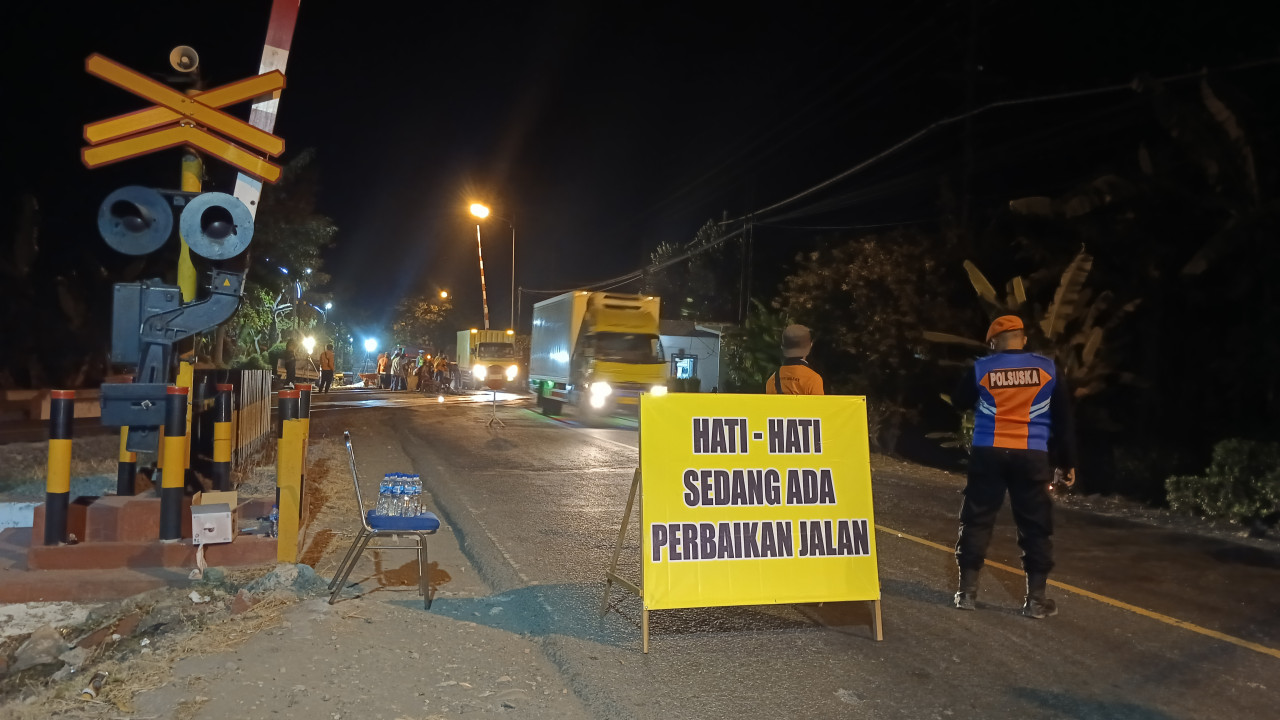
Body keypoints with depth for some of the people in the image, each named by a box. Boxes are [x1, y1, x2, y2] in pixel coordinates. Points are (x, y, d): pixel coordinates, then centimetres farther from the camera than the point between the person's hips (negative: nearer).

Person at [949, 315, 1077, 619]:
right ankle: (1036, 598, 11)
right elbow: (1063, 419, 4)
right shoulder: (1047, 368, 1)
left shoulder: (981, 369, -1)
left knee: (977, 521, 8)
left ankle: (967, 591, 11)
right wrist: (1067, 462, 11)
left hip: (988, 454, 0)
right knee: (1036, 526, 9)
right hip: (1032, 457, 0)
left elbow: (960, 403, 15)